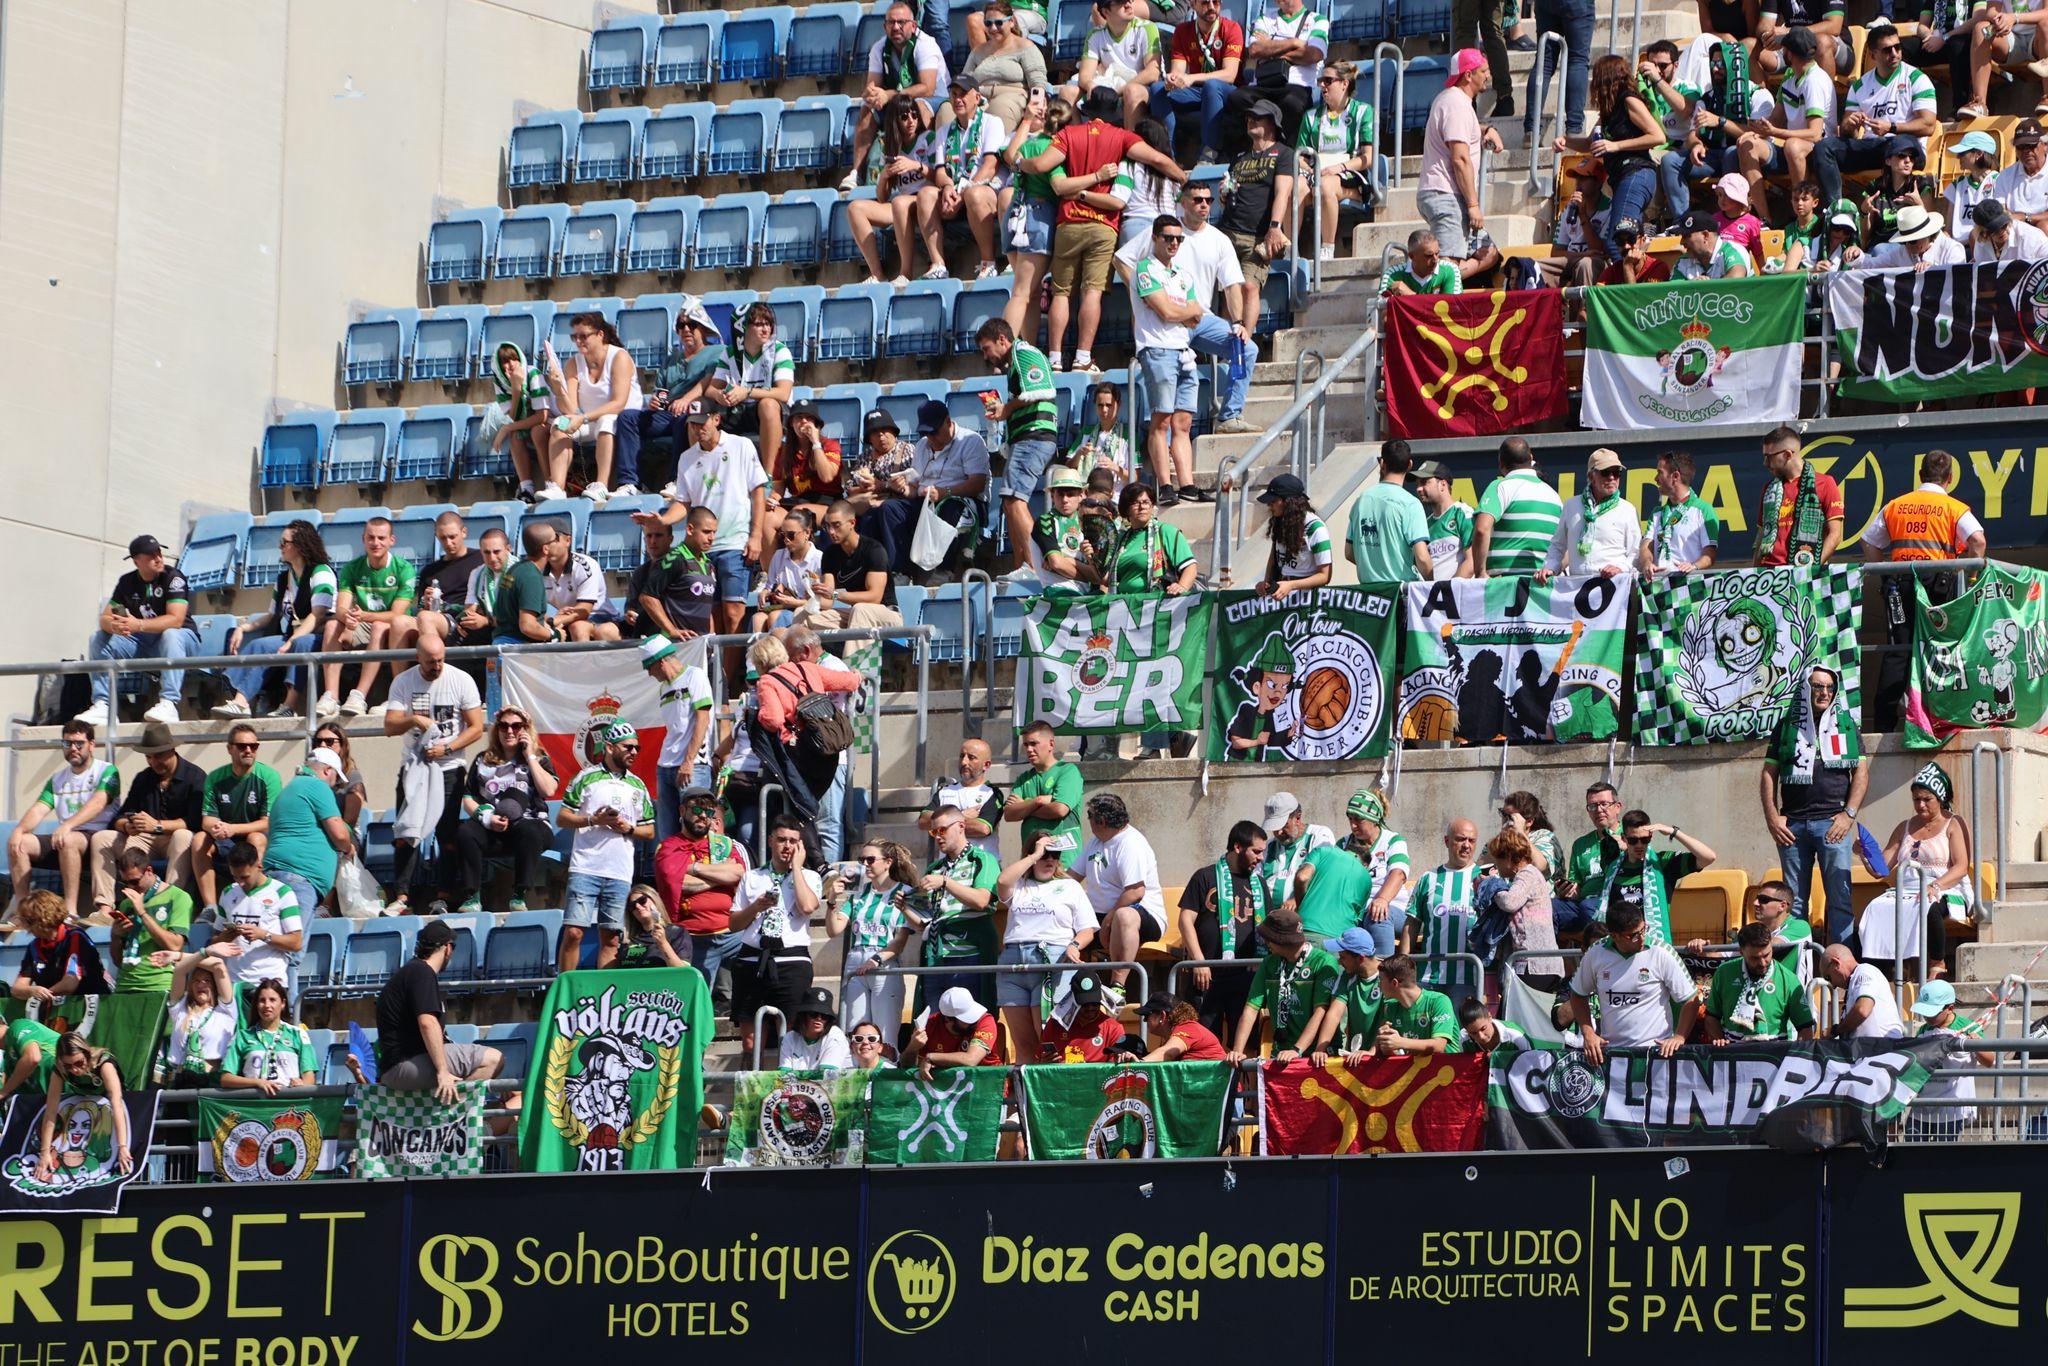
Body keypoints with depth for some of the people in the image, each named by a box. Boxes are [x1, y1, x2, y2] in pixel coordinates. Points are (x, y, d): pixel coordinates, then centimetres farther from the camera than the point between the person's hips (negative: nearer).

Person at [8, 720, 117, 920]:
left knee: (69, 840, -38)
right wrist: (19, 829, -16)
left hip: (97, 837, -6)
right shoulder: (57, 779, 18)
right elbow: (39, 809, 6)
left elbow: (98, 803, -19)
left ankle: (71, 910, -38)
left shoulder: (106, 772, -1)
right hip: (62, 841, 6)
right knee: (18, 843, -14)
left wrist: (68, 825, -35)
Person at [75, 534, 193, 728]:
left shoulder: (173, 577, -12)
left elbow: (175, 619, -24)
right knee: (98, 638, -11)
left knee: (171, 635, -39)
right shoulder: (127, 582, 3)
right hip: (141, 643, 5)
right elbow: (105, 617, -3)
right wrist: (113, 625, -29)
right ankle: (101, 706, -21)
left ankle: (168, 703, -48)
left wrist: (138, 625, -36)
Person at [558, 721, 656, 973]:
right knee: (573, 932, -9)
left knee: (611, 939, 3)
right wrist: (594, 820, -11)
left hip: (620, 874, 4)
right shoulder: (586, 778, 4)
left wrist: (629, 828, -2)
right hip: (585, 868, -4)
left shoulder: (638, 786, 16)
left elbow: (649, 831, 18)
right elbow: (562, 818, 3)